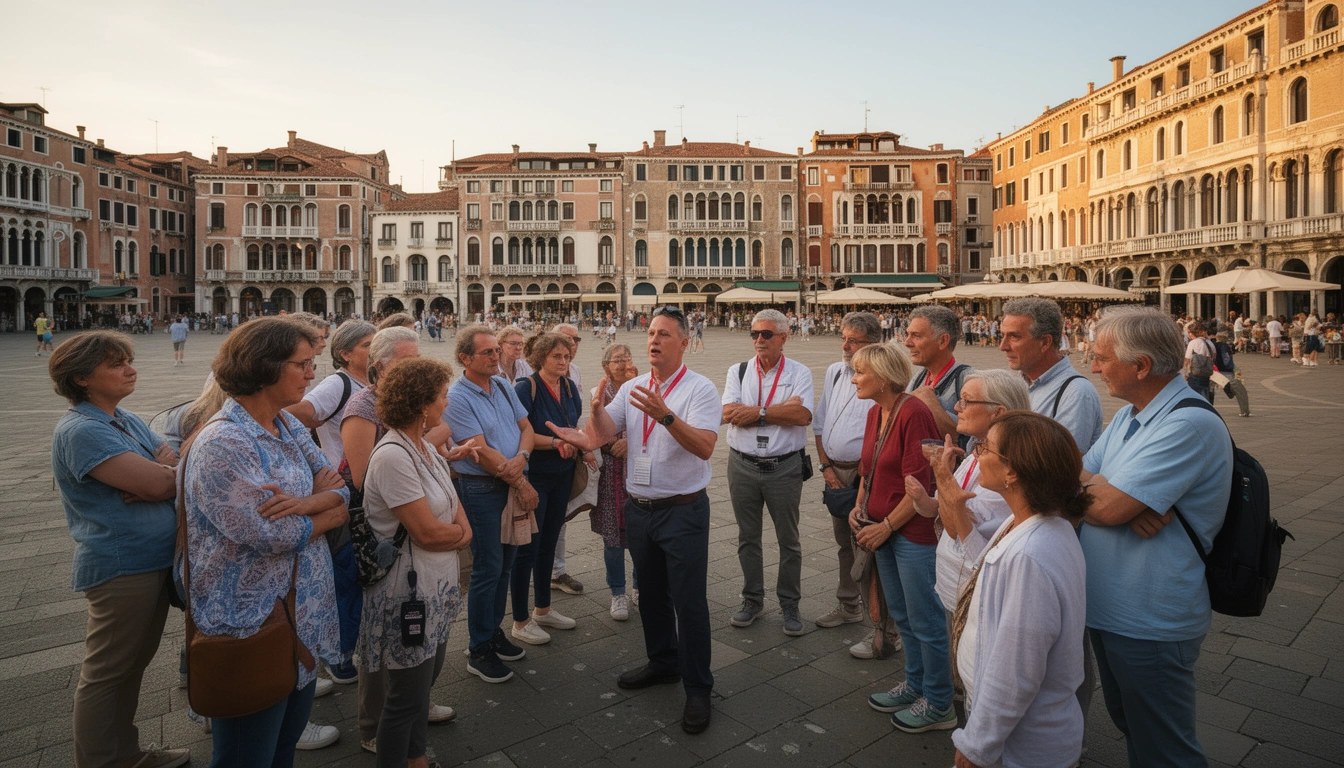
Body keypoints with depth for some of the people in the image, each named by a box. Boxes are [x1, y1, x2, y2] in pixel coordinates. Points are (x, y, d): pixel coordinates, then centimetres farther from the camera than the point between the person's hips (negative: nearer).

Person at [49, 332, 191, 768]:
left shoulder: (127, 421, 10)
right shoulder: (80, 431, -18)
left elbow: (170, 466, 4)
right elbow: (158, 483, -27)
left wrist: (158, 476, -18)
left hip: (155, 562, 9)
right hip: (122, 566, -9)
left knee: (133, 663, 21)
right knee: (107, 672, 6)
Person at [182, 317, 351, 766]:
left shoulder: (289, 426, 5)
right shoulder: (221, 444, -21)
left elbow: (340, 486, 2)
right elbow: (269, 534, -25)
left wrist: (307, 502, -21)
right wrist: (328, 510, -8)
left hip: (303, 614, 8)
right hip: (251, 624, -8)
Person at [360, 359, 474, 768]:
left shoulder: (426, 449, 4)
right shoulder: (392, 457, -24)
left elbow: (462, 526, 7)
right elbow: (428, 532, -24)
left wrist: (450, 533, -14)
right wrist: (457, 532, -5)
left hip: (435, 587, 9)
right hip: (408, 592, -9)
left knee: (426, 676, 24)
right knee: (407, 693, 8)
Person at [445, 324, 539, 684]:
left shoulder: (503, 385, 7)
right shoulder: (457, 397, -15)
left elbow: (526, 427, 7)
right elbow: (481, 452, -18)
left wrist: (521, 458, -15)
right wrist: (521, 485, -13)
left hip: (512, 485, 7)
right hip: (481, 489, -7)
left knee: (505, 565, 15)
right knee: (488, 569, 0)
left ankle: (494, 632, 31)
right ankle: (479, 651, 15)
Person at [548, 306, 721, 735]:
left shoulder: (700, 389, -10)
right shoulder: (632, 388, 8)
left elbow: (704, 446, -24)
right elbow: (601, 435, -1)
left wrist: (665, 416, -38)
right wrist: (596, 405, -22)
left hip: (683, 510, -6)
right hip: (639, 507, 6)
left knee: (689, 601, 0)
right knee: (650, 594, 20)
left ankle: (698, 689, 17)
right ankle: (663, 663, 40)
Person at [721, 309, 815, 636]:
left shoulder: (799, 373, -3)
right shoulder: (738, 371, 4)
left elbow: (802, 414, -20)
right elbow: (729, 413, -11)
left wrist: (756, 412, -17)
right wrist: (778, 412, -15)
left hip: (784, 467, -2)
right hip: (743, 465, 2)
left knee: (788, 539, 9)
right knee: (747, 537, 14)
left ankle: (790, 605, 25)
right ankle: (752, 600, 30)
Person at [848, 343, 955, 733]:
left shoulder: (914, 413, -20)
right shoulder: (875, 413, 7)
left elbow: (919, 485, -21)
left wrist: (886, 526, -14)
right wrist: (859, 506, 4)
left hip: (913, 531, -8)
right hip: (881, 528, 9)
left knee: (925, 620, 6)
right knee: (901, 614, 20)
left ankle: (938, 704, 23)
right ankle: (914, 684, 38)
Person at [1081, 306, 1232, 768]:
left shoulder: (1190, 424, -24)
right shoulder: (1128, 415, 6)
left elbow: (1106, 508, -29)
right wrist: (1128, 502, -19)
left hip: (1150, 625, -8)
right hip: (1108, 609, 8)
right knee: (1128, 728, 26)